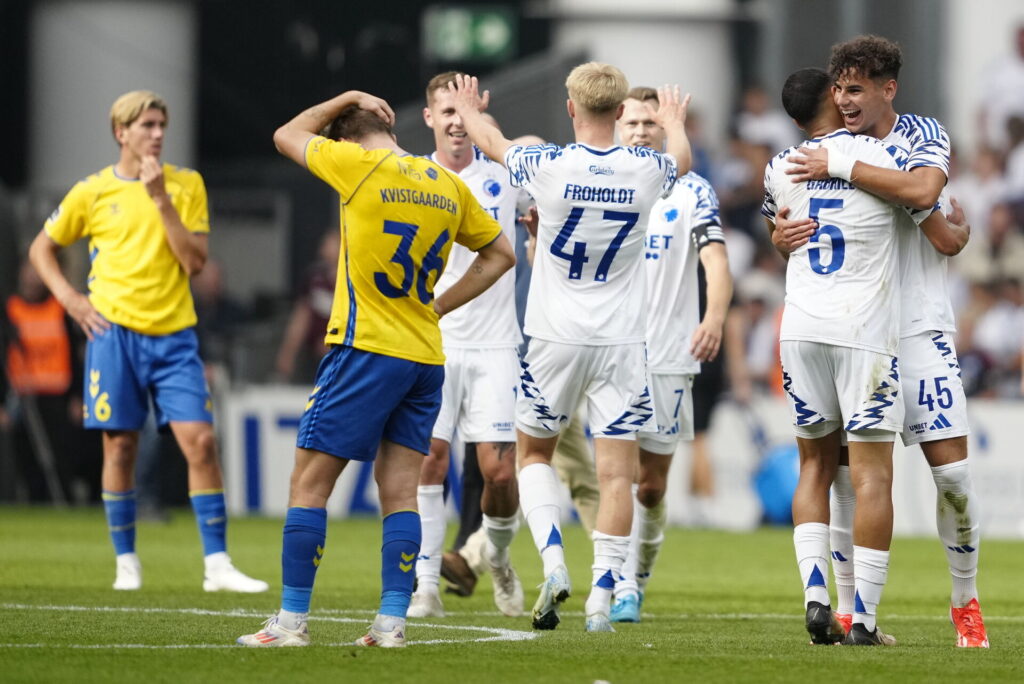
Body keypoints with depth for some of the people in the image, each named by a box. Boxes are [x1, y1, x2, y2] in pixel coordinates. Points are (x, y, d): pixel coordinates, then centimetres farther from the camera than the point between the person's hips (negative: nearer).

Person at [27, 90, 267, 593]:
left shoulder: (185, 184, 5)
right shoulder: (93, 192, 4)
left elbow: (194, 262, -5)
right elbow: (42, 248, 15)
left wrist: (161, 199, -11)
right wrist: (68, 296, 0)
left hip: (174, 334, 1)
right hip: (115, 332, 0)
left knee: (200, 441, -9)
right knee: (120, 447, 1)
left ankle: (217, 564, -6)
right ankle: (126, 562, 12)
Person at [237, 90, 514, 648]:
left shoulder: (358, 165, -8)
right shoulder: (449, 185, 9)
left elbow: (287, 136, 8)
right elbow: (500, 254, 20)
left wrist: (345, 99, 19)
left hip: (366, 351, -6)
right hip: (426, 356, 6)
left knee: (309, 482, 0)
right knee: (399, 492, 6)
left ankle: (292, 619, -1)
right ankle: (392, 621, 1)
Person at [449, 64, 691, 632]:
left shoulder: (549, 166, -12)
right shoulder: (646, 170, -5)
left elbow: (493, 144, 11)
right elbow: (681, 157, 23)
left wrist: (468, 109, 34)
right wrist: (674, 121, 47)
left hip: (555, 339, -1)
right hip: (621, 343, 1)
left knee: (533, 453, 16)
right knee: (616, 470, 2)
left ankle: (553, 563, -4)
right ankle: (601, 596, -5)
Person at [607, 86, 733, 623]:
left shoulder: (692, 191, 1)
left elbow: (716, 261, -10)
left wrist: (715, 317, -28)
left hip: (669, 355, -1)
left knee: (653, 482, 5)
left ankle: (636, 583, 22)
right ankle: (621, 589, -8)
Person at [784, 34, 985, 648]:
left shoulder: (925, 137, -3)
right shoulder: (830, 148, 9)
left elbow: (921, 190, -25)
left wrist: (841, 167, -25)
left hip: (918, 327, -3)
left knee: (952, 470, -6)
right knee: (847, 472, -3)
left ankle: (966, 601, 12)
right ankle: (849, 608, 6)